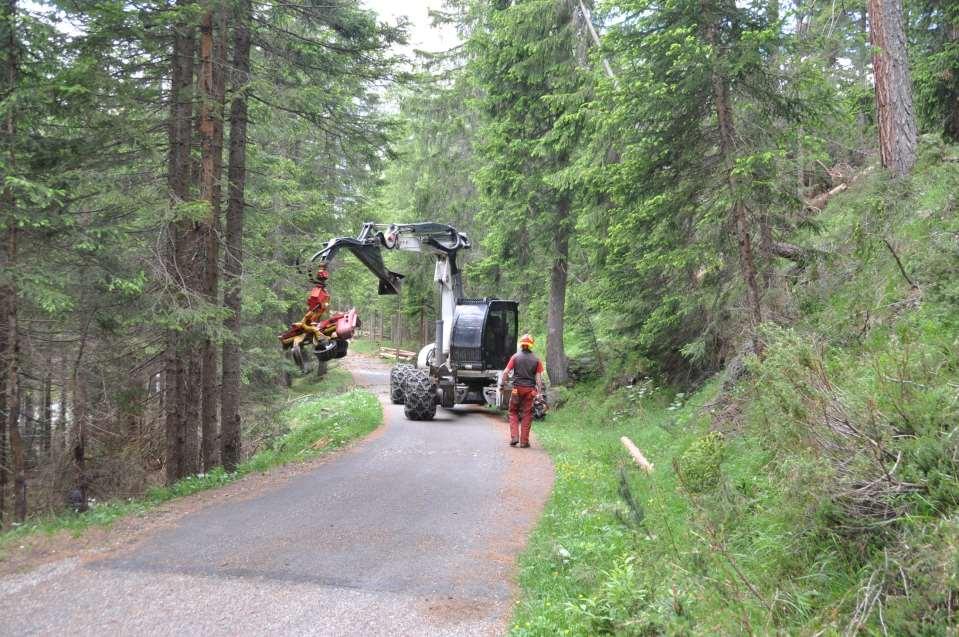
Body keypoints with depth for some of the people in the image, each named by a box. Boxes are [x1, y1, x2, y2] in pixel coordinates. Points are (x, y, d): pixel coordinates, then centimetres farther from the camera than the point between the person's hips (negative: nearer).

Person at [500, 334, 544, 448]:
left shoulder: (515, 357, -1)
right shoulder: (536, 359, 2)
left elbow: (506, 372, -6)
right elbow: (538, 377, -3)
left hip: (517, 388, -1)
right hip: (530, 389, 1)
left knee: (513, 412, 13)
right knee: (527, 415, 6)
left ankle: (514, 437, 2)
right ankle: (524, 441, 6)